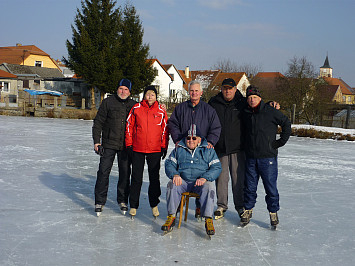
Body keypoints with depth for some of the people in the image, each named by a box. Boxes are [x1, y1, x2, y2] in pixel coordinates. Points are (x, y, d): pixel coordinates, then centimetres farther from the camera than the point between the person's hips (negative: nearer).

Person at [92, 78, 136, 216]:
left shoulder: (133, 105, 8)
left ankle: (123, 201, 21)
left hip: (126, 146, 2)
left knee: (125, 173, 7)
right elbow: (98, 122, 1)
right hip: (108, 144, -2)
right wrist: (96, 140, -4)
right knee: (103, 172, -3)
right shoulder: (108, 102, 1)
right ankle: (99, 202, 7)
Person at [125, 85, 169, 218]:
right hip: (137, 149, 0)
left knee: (154, 178, 7)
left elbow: (165, 129, 7)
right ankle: (133, 205, 17)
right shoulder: (136, 109, 1)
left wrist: (164, 147, 4)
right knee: (136, 178, 6)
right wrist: (129, 144, 1)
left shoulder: (161, 110, 3)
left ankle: (154, 205, 20)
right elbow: (129, 126, 5)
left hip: (155, 150, 0)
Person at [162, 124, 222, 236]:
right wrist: (175, 174, -14)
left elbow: (217, 167, -1)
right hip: (182, 181, 2)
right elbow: (169, 164, 9)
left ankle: (208, 220, -30)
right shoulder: (179, 149, 11)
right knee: (172, 185, -29)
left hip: (201, 182, -1)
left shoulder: (208, 150, 6)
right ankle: (171, 217, -21)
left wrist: (205, 178, -18)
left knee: (209, 187, -33)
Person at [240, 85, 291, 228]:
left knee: (271, 187, 1)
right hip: (250, 158, 4)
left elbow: (286, 123, 1)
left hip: (268, 157, -4)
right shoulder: (245, 113, 7)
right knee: (249, 187, 10)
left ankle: (273, 212, 15)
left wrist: (281, 141, 0)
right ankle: (248, 210, 25)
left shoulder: (271, 111, -7)